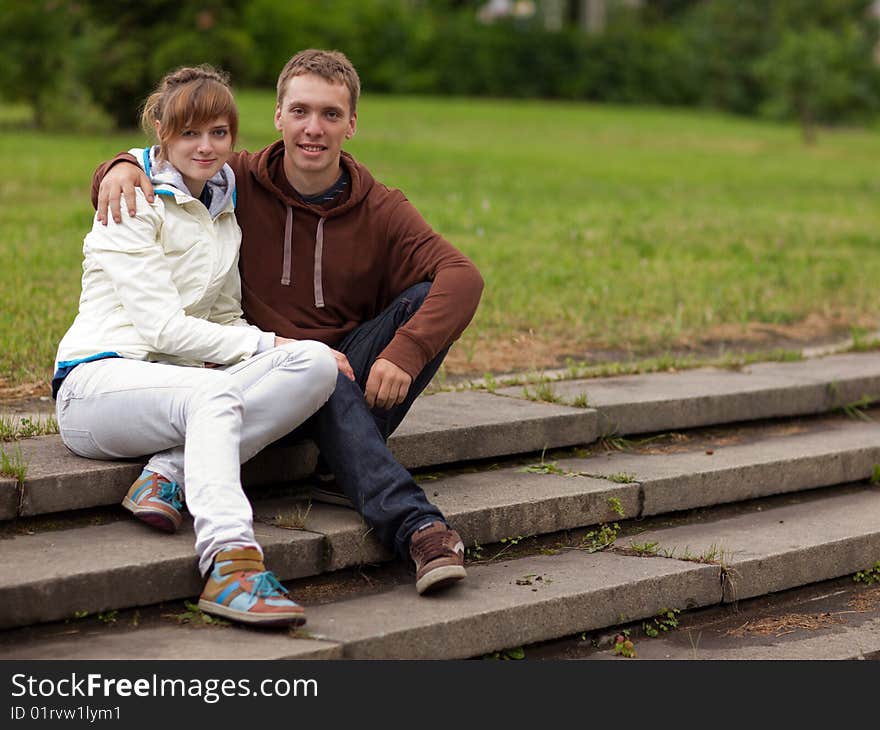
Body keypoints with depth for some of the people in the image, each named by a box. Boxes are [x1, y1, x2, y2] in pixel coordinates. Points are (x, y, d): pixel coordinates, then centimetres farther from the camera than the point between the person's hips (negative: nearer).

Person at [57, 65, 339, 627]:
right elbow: (162, 327, -12)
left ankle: (171, 473, -28)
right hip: (100, 380, -7)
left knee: (316, 364, -20)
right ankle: (231, 564, -57)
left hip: (181, 381, 7)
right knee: (210, 392, -41)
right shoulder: (135, 204, -3)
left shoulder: (224, 212, 20)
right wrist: (266, 345, -15)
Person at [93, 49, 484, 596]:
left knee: (429, 297, -23)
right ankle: (416, 527, -49)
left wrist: (404, 352, -34)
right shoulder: (240, 182, -1)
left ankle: (345, 469, -25)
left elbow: (463, 275, -17)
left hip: (349, 365, 2)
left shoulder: (380, 210, -2)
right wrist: (122, 169, -19)